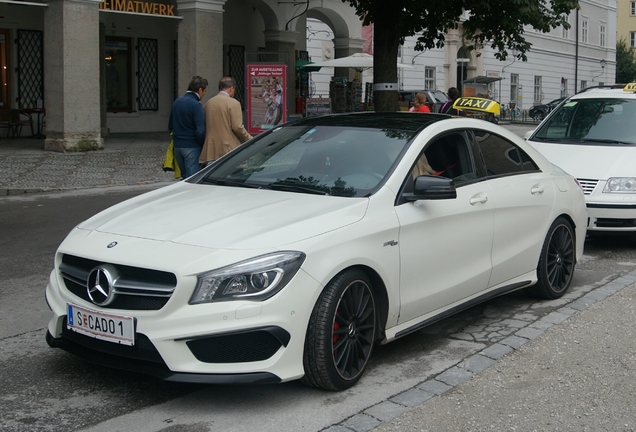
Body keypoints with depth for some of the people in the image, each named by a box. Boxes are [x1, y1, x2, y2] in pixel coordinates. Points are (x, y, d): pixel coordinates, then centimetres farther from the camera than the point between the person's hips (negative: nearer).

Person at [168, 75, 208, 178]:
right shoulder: (196, 105, -14)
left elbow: (170, 127, 15)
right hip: (192, 147, -7)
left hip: (177, 146, 7)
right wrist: (204, 144, -4)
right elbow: (200, 131, -20)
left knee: (184, 177, 15)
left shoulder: (176, 102, 8)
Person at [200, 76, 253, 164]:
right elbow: (237, 127, -13)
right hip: (229, 149, -5)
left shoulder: (208, 103, 11)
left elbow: (204, 125, 14)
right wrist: (250, 140, 0)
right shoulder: (233, 103, -7)